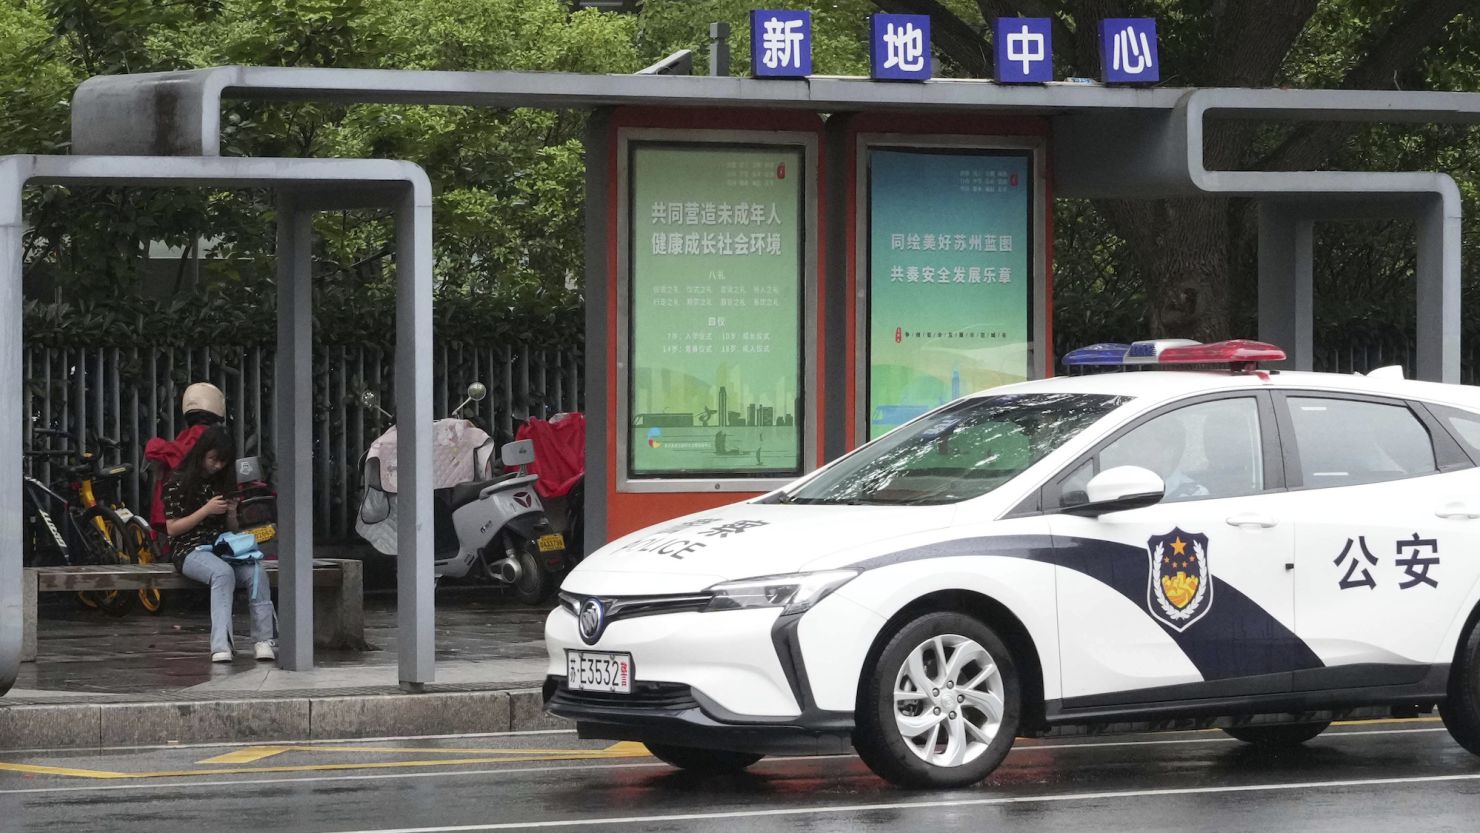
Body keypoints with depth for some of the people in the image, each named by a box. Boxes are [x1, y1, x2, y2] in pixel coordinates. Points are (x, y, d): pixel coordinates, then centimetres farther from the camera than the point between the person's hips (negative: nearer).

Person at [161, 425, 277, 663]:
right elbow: (172, 528, -4)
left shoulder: (223, 482, 19)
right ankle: (221, 645, -49)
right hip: (190, 551, -5)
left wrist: (232, 514, 0)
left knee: (256, 573, -27)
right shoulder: (179, 482, 1)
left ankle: (264, 641, -35)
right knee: (223, 573, -38)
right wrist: (206, 510, -11)